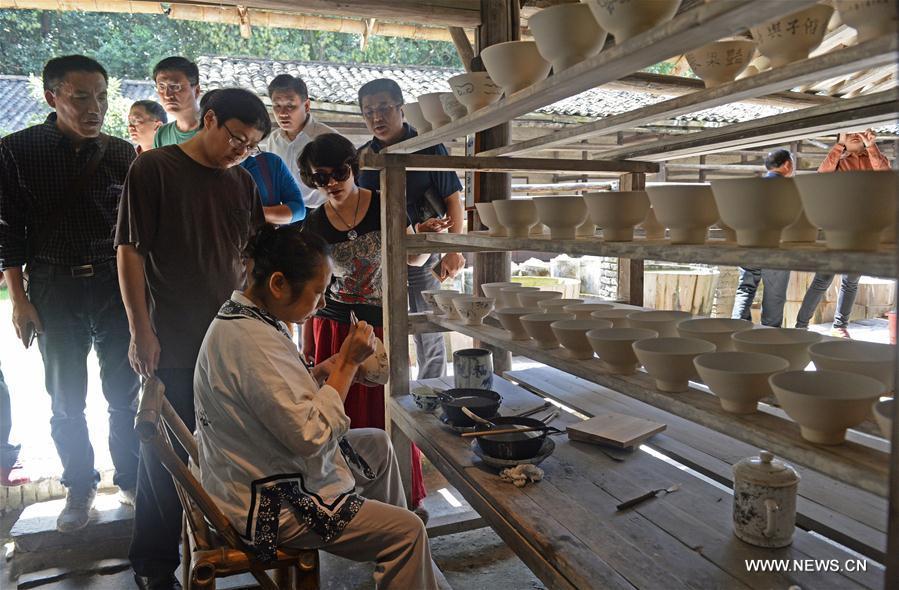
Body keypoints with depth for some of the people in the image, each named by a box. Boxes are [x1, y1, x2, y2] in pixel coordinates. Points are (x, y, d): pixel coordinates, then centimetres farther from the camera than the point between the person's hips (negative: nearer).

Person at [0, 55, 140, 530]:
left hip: (117, 284, 1)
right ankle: (80, 488, 27)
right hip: (55, 289, -1)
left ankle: (130, 479, 24)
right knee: (66, 399, 9)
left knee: (125, 392, 7)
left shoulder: (122, 154, 2)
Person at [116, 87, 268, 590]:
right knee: (166, 452, 5)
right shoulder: (154, 169, -5)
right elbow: (130, 252, -8)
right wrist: (141, 332, -11)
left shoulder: (242, 182, 10)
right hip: (172, 343, -5)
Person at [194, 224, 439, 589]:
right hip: (267, 504, -11)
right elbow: (311, 435, -29)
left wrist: (320, 373, -2)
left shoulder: (240, 316, 3)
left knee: (378, 444, 23)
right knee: (408, 531, -11)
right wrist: (347, 364, -21)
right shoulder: (253, 340, -30)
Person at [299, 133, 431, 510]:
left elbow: (412, 258, 3)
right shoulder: (315, 224, 1)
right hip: (334, 328, 2)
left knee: (386, 413, 2)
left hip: (384, 326, -2)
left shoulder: (384, 206, -6)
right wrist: (308, 347, 9)